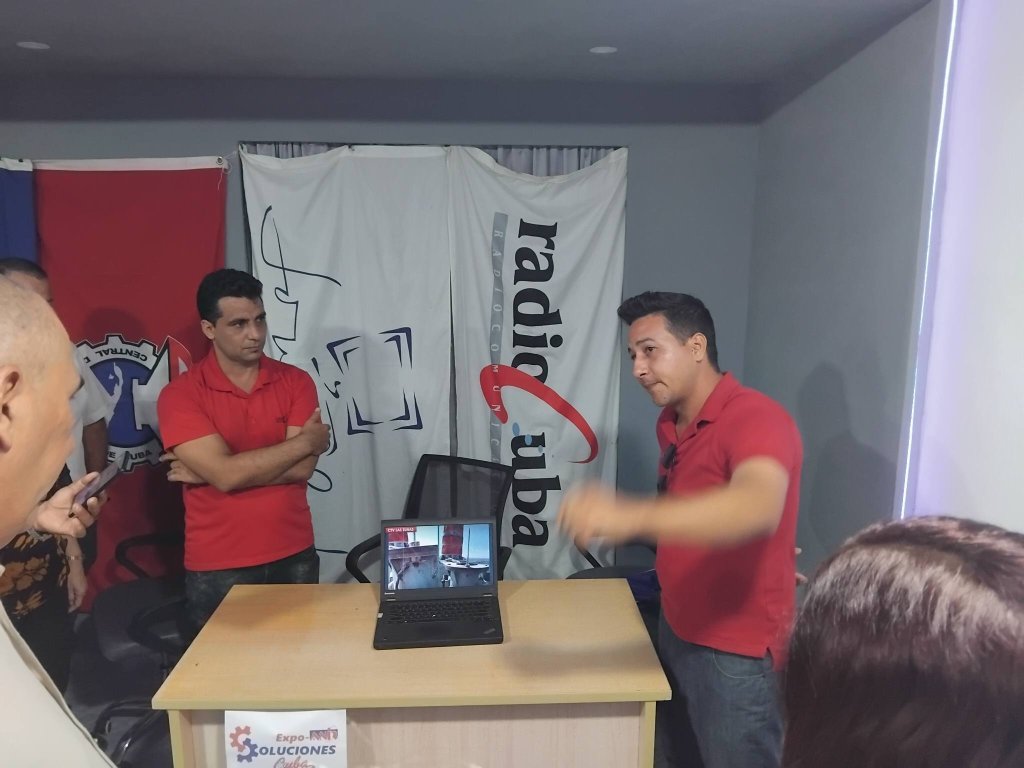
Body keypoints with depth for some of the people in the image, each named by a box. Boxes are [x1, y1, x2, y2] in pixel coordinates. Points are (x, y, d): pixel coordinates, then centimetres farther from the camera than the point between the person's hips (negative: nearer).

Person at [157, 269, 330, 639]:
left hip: (294, 558, 2)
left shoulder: (296, 381, -2)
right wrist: (305, 441, -12)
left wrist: (208, 471, -15)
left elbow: (302, 469, -12)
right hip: (217, 569, -2)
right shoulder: (179, 395, -9)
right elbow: (227, 474, -20)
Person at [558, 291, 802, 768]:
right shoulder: (670, 424, 3)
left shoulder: (756, 418, -23)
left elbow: (757, 507, -45)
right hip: (677, 631, 8)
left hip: (738, 653, -7)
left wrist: (631, 516, -55)